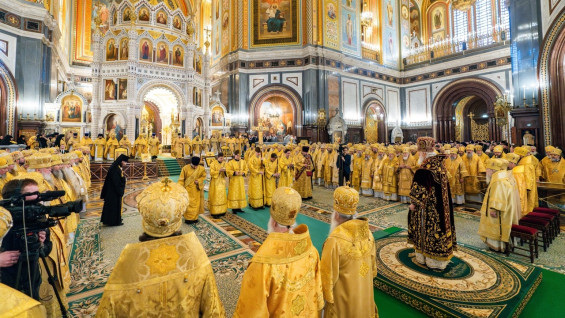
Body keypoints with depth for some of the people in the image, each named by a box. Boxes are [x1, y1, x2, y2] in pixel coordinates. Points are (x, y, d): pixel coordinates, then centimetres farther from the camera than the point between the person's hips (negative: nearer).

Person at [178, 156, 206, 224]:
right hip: (188, 189, -2)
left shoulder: (201, 169, -9)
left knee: (196, 203, 8)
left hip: (197, 189, 2)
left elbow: (204, 176, 6)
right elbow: (181, 179, -8)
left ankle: (195, 217, 22)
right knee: (188, 204, 2)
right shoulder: (185, 168, -14)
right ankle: (188, 218, 15)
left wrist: (199, 181, -13)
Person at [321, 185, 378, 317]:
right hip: (365, 295, 5)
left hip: (343, 300, -4)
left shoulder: (334, 241, -33)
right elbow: (373, 267, 0)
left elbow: (328, 275, -21)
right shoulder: (367, 233, -15)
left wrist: (327, 297, -2)